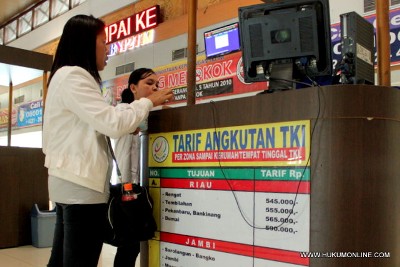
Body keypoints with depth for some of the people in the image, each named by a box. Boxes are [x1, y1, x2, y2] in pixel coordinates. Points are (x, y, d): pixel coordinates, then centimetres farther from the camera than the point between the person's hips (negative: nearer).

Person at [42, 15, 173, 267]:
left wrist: (126, 128, 12)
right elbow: (113, 123, -17)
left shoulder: (67, 76, 21)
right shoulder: (73, 76, -11)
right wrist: (150, 102, -4)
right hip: (82, 184, -10)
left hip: (72, 182, 10)